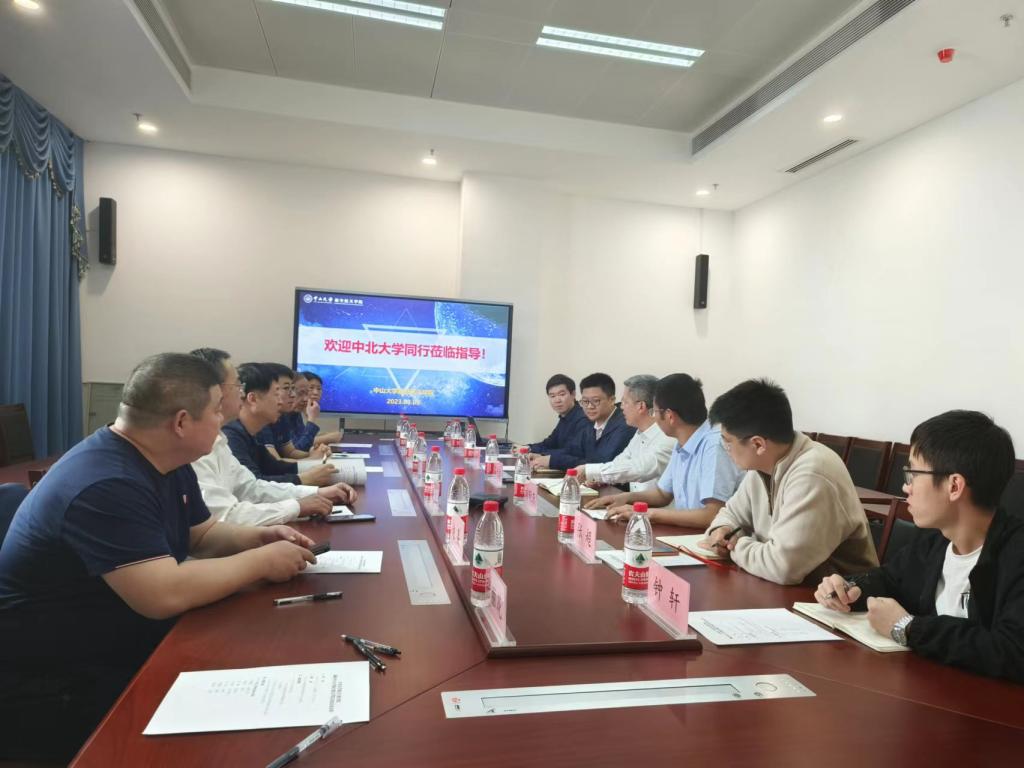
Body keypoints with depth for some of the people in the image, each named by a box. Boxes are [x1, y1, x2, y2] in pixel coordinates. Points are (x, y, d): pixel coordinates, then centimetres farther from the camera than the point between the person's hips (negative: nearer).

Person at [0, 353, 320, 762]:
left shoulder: (168, 466, 2)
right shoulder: (105, 486, -29)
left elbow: (203, 535, 13)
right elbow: (165, 595, -36)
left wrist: (260, 537, -6)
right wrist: (262, 562, -24)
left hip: (124, 649, 9)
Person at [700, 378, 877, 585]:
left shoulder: (811, 477, -28)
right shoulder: (763, 465, 0)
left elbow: (783, 567, -33)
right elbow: (733, 512, 16)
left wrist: (737, 546, -15)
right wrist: (722, 529, -6)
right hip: (789, 589, 7)